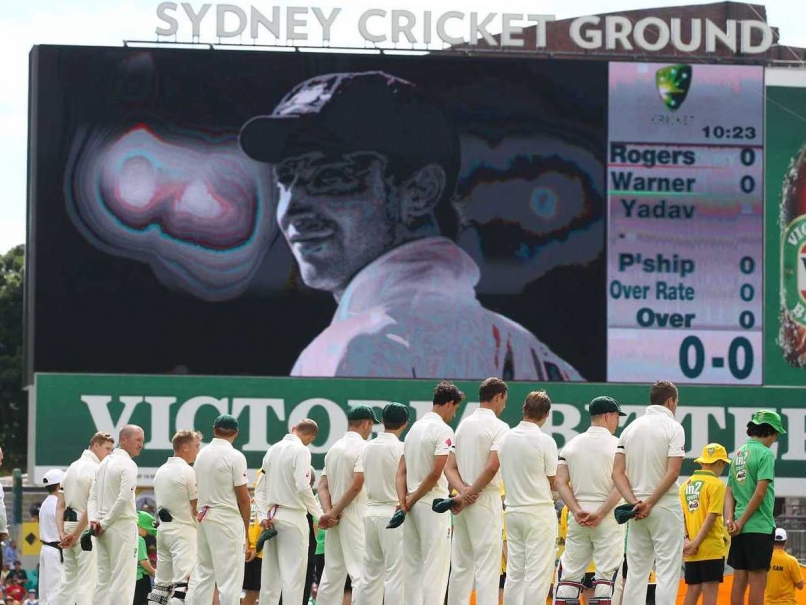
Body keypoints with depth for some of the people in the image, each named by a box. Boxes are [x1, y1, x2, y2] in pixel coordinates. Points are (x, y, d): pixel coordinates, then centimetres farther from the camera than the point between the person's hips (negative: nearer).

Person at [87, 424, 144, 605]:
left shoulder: (105, 462, 14)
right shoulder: (128, 465, -11)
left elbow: (93, 496, 11)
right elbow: (124, 498, -19)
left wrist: (93, 520, -2)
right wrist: (104, 523, -12)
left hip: (103, 529, 8)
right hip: (122, 526, -8)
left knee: (103, 580, 10)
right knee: (122, 579, -7)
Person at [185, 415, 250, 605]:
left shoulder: (202, 454, 9)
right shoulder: (235, 457, -10)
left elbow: (197, 491, 13)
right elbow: (243, 497, -9)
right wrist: (246, 528, -1)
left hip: (204, 518, 7)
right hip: (228, 518, -7)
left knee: (202, 573, 12)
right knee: (230, 576, -5)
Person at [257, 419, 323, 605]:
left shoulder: (273, 449, 12)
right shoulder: (301, 451, -10)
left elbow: (261, 488, 12)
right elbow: (303, 487, -19)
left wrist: (263, 516, 9)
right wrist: (319, 514, -12)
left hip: (272, 517, 7)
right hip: (293, 516, -7)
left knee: (270, 574, 11)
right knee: (294, 575, -7)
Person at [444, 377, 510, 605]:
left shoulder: (463, 424, 14)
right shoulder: (499, 427, -8)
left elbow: (450, 467, 8)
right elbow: (492, 467, -20)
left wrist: (463, 490, -7)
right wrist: (469, 495, -13)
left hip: (463, 502, 7)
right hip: (486, 500, -7)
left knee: (461, 565, 12)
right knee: (488, 567, -8)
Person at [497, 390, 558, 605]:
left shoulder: (506, 438, 4)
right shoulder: (544, 441, -13)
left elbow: (503, 475, 9)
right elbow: (553, 481, -7)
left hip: (513, 509, 6)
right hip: (539, 511, -6)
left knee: (514, 571, 11)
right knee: (538, 572, -4)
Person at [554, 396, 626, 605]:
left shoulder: (572, 444, 7)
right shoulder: (617, 446, -6)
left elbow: (561, 483, -1)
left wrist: (577, 511, -8)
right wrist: (600, 514, -14)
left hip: (577, 518, 4)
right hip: (608, 518, -4)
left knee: (569, 573, 8)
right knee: (606, 573, -2)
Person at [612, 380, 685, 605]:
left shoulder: (631, 427, 10)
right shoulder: (673, 427, -6)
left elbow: (617, 473, 2)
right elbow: (673, 472, -16)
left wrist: (634, 502, -6)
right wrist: (649, 503, -13)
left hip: (636, 509, 5)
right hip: (666, 506, -5)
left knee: (636, 571, 10)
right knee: (667, 570, -4)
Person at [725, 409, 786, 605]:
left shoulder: (739, 454, 13)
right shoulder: (765, 453, -10)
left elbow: (729, 492, 10)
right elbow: (760, 492, -17)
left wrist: (730, 519, 0)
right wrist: (742, 521, -11)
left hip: (740, 529, 7)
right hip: (760, 526, -7)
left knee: (739, 580, 8)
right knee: (757, 580, -4)